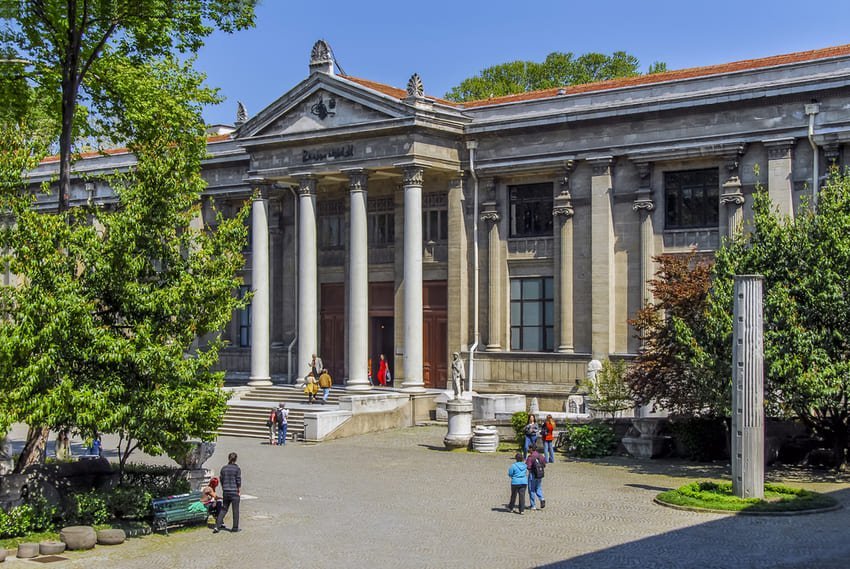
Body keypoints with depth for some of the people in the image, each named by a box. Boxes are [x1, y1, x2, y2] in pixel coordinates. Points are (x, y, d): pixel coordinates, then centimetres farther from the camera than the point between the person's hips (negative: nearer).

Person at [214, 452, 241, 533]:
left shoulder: (224, 468, 4)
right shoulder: (237, 468, -8)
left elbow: (221, 479, 9)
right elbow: (238, 481, -10)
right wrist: (240, 491, -1)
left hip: (225, 492, 4)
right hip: (234, 492, -4)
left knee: (223, 509, 12)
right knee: (235, 510, 5)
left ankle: (217, 526, 2)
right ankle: (235, 528, 10)